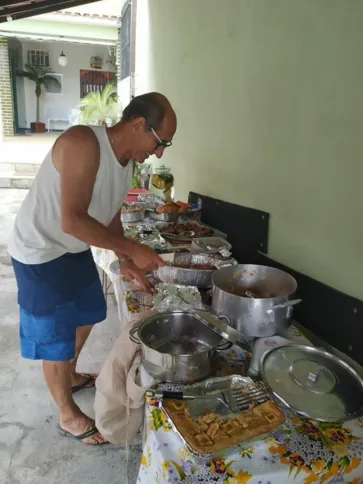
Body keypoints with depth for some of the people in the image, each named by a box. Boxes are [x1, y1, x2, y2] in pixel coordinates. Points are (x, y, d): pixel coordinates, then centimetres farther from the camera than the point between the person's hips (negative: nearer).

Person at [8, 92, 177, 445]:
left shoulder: (126, 158, -2)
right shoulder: (82, 143, -29)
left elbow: (110, 214, 8)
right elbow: (72, 221, -34)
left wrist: (125, 262, 0)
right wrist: (131, 250, -28)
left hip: (75, 250, 9)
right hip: (41, 254, -9)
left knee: (85, 315, 23)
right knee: (55, 339, 6)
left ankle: (70, 376, 50)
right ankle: (69, 416, 28)